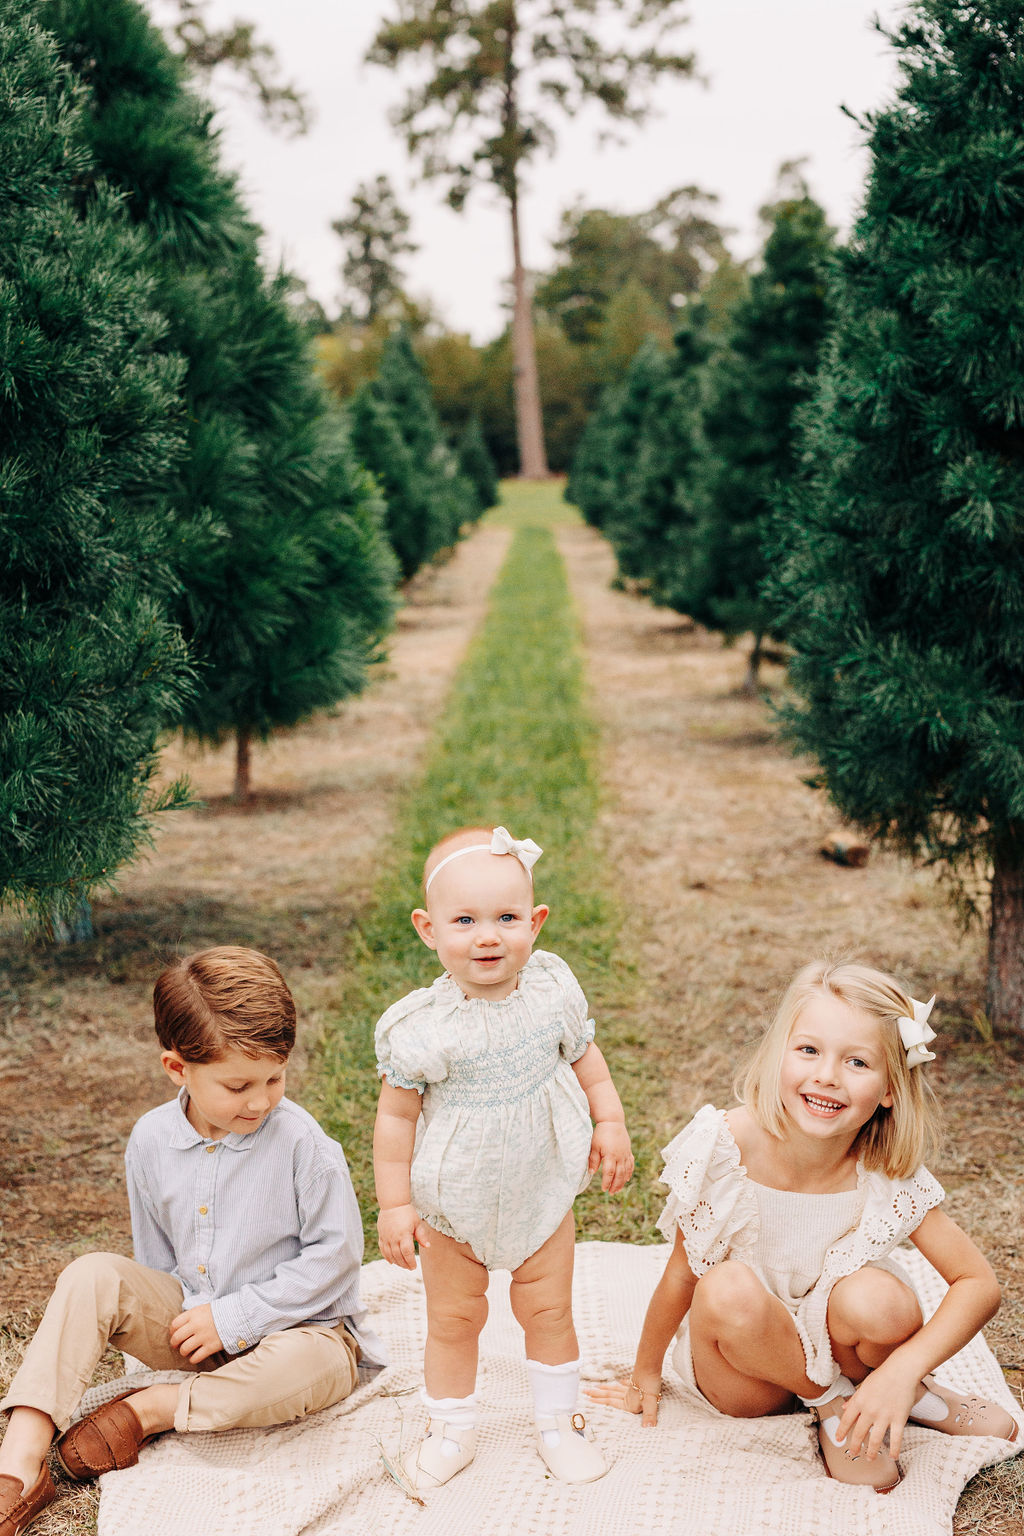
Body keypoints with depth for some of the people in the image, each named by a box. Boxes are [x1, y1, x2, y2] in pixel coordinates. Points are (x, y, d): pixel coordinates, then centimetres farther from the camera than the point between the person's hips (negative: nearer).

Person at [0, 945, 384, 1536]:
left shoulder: (302, 1144, -19)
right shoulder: (151, 1140, -4)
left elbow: (336, 1253, -17)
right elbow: (155, 1252, 10)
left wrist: (232, 1318, -18)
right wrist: (177, 1317, -2)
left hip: (293, 1324, -4)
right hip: (190, 1319, 4)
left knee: (309, 1369, -38)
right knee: (91, 1276, -18)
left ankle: (150, 1409, -16)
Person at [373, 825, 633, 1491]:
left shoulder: (551, 990, -12)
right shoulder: (421, 1026, -22)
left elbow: (584, 1056, 7)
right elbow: (396, 1116, -13)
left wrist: (611, 1124, 2)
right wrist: (394, 1204, -11)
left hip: (543, 1192, 2)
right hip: (454, 1203, -2)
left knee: (549, 1311, 14)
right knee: (453, 1319, 13)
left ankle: (560, 1421, 34)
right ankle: (452, 1427, 33)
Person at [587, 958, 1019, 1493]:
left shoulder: (886, 1175, -20)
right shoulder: (727, 1146, -24)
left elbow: (979, 1284, -14)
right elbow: (683, 1271, -11)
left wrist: (903, 1370, -28)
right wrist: (646, 1374, 2)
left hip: (831, 1344, 0)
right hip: (741, 1372, 0)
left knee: (877, 1299, -33)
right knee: (729, 1288, -34)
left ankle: (899, 1393, 0)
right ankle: (831, 1403, -7)